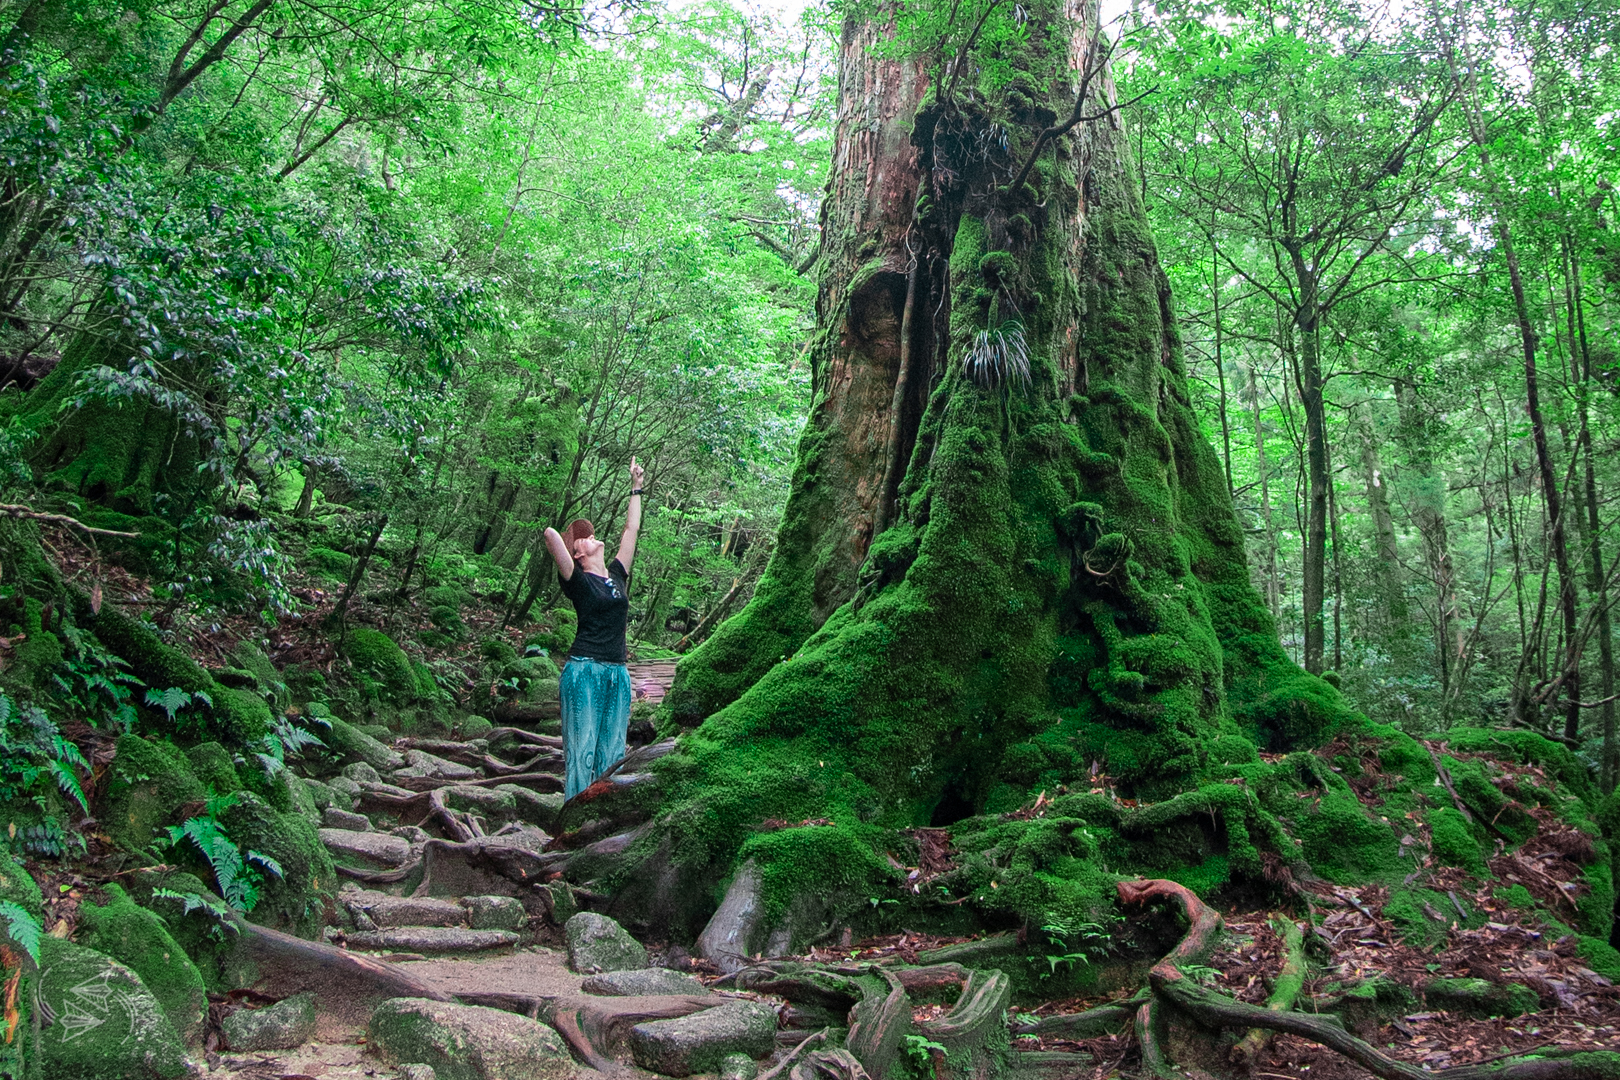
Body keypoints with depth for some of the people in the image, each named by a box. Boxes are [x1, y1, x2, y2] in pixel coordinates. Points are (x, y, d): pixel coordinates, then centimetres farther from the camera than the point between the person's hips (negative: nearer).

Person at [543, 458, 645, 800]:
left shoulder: (617, 575, 15)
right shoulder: (578, 580, -1)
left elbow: (631, 530, 24)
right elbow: (551, 536, -14)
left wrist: (636, 488, 29)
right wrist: (559, 537, 9)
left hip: (618, 674, 6)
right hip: (584, 671, -6)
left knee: (612, 755, 7)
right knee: (581, 752, -5)